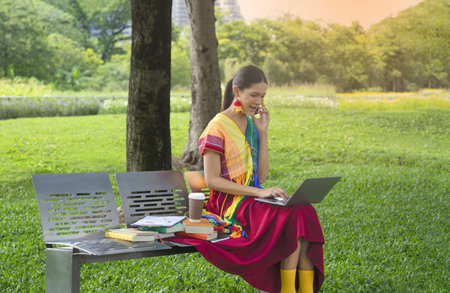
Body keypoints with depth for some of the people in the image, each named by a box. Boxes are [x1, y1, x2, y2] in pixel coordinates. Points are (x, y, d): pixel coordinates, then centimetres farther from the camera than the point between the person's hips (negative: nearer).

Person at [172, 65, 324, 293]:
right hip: (230, 205, -7)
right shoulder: (218, 127, -8)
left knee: (306, 213, -22)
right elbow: (212, 180, -14)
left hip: (252, 199, 7)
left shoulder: (252, 123, 13)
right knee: (294, 218, -27)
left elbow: (261, 175, 9)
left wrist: (263, 132, 3)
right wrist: (258, 192, -20)